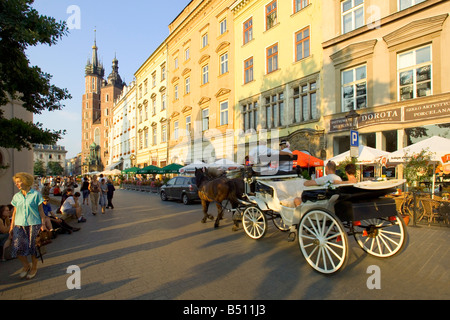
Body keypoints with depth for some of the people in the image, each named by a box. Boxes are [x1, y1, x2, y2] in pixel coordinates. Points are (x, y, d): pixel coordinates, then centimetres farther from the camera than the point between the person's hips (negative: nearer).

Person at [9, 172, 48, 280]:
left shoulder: (36, 194, -3)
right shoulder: (16, 196, 8)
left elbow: (41, 210, -2)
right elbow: (14, 212, 12)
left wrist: (43, 224, -7)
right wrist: (11, 226, 9)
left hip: (33, 224, -3)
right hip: (19, 224, 3)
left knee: (32, 246, 2)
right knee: (17, 247, -4)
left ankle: (34, 267, 23)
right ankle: (26, 266, 21)